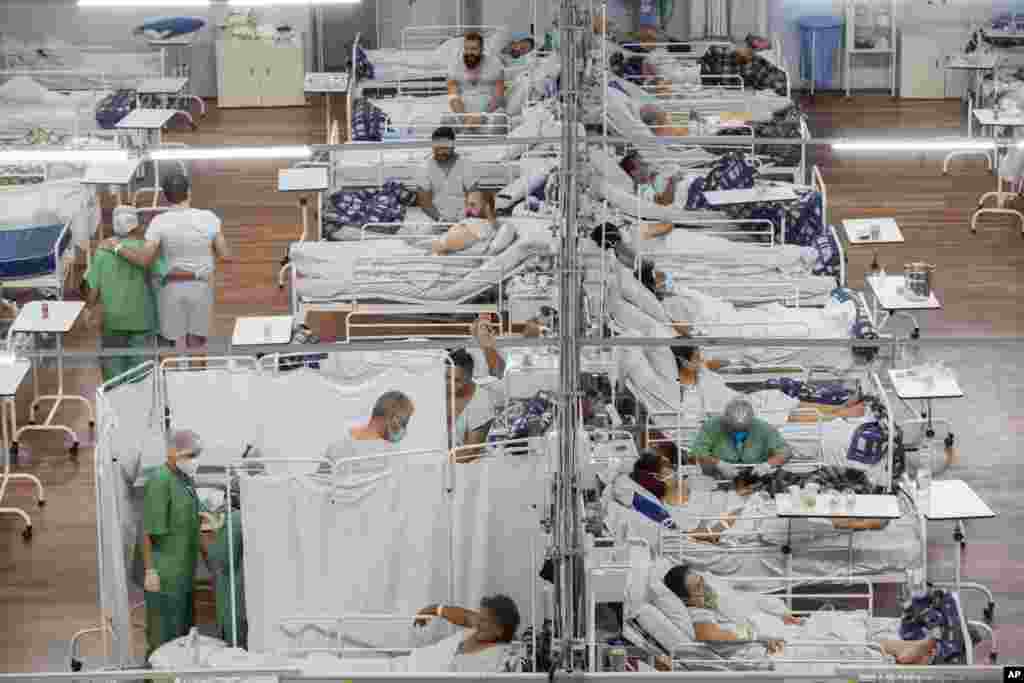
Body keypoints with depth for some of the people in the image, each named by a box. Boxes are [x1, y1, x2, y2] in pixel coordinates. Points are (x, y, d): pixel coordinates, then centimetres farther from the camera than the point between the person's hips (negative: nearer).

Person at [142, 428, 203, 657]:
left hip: (182, 574, 9)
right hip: (164, 576, -9)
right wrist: (150, 571, -20)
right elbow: (149, 530, -18)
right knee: (163, 638, -5)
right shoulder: (159, 481, -17)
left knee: (182, 634, 14)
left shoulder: (186, 479, 11)